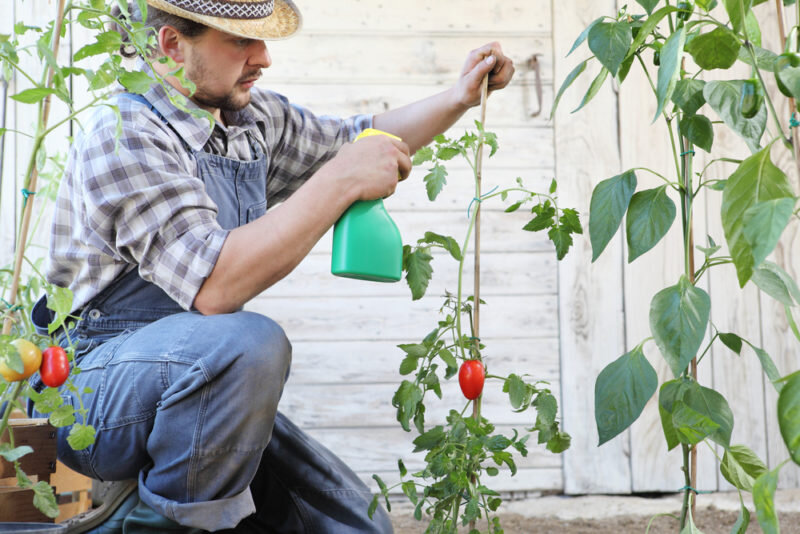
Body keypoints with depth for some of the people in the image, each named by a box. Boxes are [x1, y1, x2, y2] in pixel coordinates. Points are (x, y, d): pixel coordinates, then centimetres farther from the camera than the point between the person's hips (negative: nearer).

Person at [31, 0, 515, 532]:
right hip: (99, 391, -7)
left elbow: (363, 140, 24)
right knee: (251, 343, -37)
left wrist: (459, 98, 11)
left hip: (212, 385, 8)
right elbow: (214, 287, -32)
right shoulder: (125, 134, -19)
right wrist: (341, 181, -29)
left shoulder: (254, 118, 6)